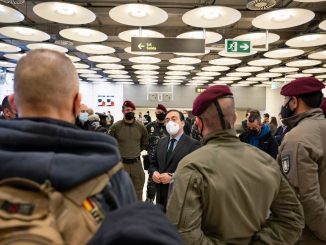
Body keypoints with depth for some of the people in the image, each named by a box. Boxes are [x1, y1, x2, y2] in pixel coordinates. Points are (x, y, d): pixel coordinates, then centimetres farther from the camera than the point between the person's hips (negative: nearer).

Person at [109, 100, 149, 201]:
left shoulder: (140, 127, 1)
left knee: (138, 191, 14)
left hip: (136, 163, 3)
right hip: (121, 163, -3)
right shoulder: (116, 126, -8)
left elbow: (145, 143, 17)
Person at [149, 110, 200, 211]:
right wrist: (154, 172, -5)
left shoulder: (193, 144, -11)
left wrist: (173, 177, -21)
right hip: (161, 195, 5)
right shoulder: (161, 142, 9)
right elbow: (153, 163, 17)